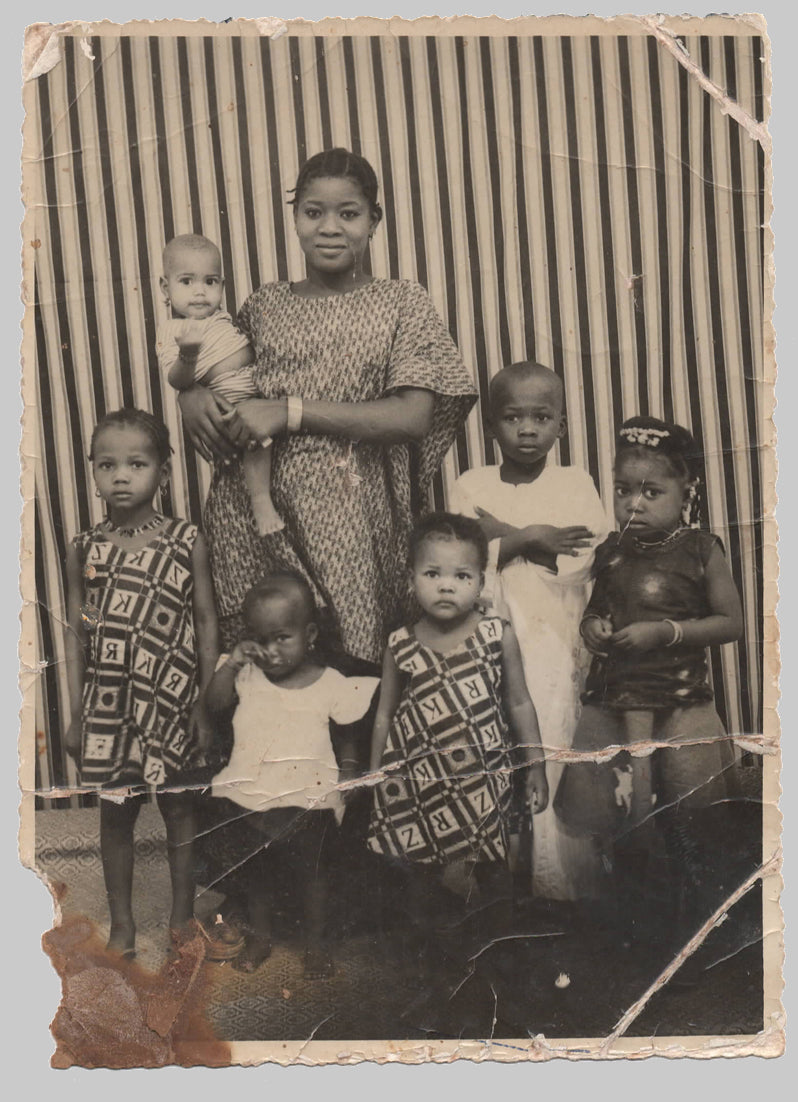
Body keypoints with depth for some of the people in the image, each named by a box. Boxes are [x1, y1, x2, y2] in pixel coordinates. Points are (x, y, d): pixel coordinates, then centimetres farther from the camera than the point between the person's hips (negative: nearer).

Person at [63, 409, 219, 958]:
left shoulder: (187, 541, -6)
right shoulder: (85, 549, -1)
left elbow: (207, 625, -2)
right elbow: (76, 633, 4)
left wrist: (206, 705, -4)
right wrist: (76, 714, 3)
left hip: (173, 704, -1)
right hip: (109, 707, 1)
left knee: (179, 807, 11)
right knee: (115, 813, 11)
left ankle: (183, 912, 29)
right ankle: (122, 921, 27)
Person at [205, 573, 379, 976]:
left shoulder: (331, 685, -9)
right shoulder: (246, 675, -2)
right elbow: (214, 705, -5)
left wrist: (347, 773, -13)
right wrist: (231, 663, -14)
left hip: (308, 799, -2)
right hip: (248, 796, 3)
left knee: (312, 871, 14)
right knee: (254, 870, 19)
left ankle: (315, 942, 33)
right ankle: (258, 935, 40)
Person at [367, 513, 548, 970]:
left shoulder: (499, 636, -8)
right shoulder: (401, 646, -7)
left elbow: (519, 703, 2)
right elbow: (385, 715, 3)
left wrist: (536, 765, 3)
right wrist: (376, 779, 7)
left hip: (482, 778, 0)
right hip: (420, 780, 1)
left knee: (492, 871, 15)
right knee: (421, 869, 15)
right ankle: (426, 945, 37)